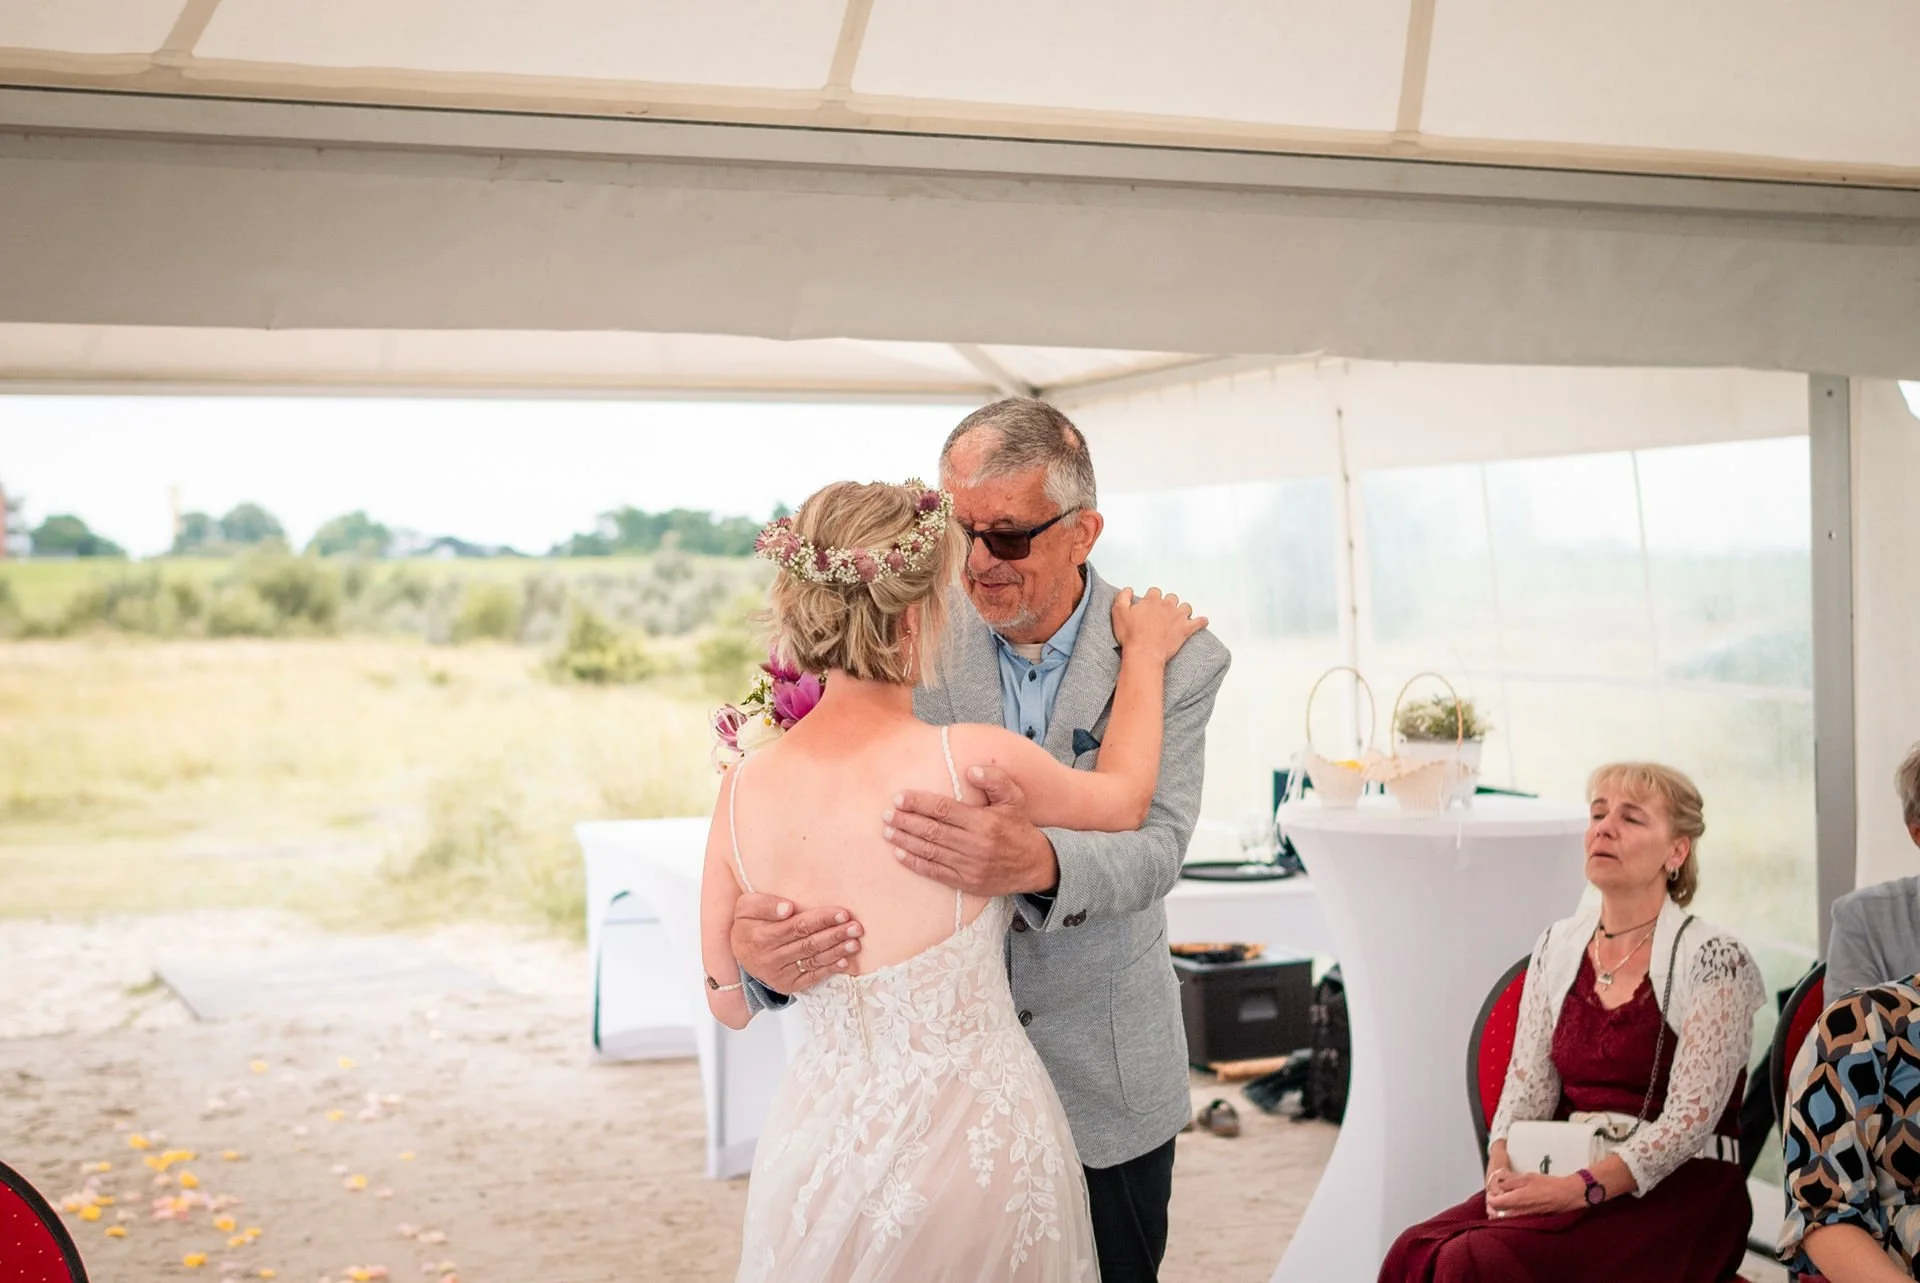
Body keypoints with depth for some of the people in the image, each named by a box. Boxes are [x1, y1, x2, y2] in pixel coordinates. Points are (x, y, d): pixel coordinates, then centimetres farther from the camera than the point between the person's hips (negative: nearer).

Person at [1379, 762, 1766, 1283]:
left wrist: (1581, 1188, -24)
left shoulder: (1712, 960, -6)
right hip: (1566, 1176, 5)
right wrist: (1502, 1169, -10)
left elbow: (1689, 1118, -13)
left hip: (1679, 1189, -5)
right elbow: (1527, 1087, 10)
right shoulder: (1558, 946, 12)